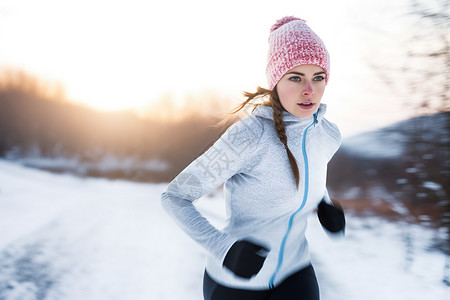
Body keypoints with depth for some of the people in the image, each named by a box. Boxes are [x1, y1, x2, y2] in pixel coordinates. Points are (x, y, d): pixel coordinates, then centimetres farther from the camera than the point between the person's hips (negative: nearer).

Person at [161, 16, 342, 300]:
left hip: (293, 270, 4)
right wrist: (222, 247, -30)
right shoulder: (248, 135, -26)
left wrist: (324, 203, 0)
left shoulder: (328, 134, -7)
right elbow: (174, 197, -19)